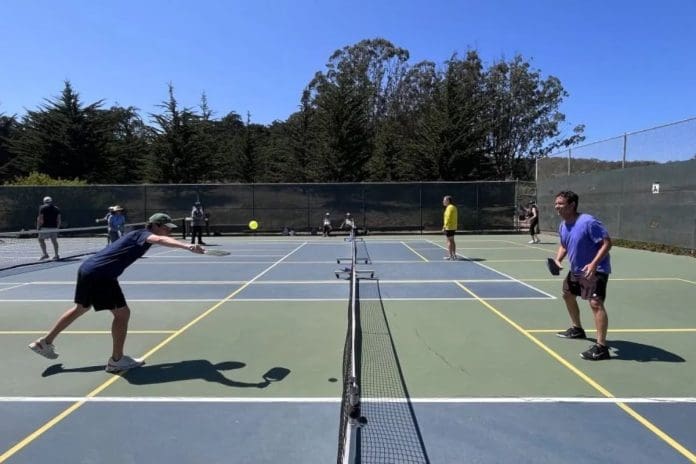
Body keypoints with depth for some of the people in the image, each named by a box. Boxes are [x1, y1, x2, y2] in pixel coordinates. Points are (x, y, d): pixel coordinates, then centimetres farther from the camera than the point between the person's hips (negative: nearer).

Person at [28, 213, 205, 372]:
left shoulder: (138, 235, 13)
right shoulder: (143, 234, -13)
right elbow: (160, 240, -37)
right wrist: (187, 246, -50)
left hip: (87, 268, 10)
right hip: (100, 275, -10)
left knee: (80, 308, 28)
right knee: (122, 313, -3)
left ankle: (45, 342, 44)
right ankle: (116, 360, 6)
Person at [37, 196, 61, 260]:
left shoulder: (42, 208, -1)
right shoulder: (56, 208, 10)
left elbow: (40, 219, -7)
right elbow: (59, 219, 8)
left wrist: (38, 227, 1)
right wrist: (58, 227, 15)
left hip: (45, 228, -4)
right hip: (54, 228, 4)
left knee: (41, 240, 7)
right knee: (54, 241, 10)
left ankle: (45, 254, -5)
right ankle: (56, 255, 10)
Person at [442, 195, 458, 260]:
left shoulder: (449, 207, -15)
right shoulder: (453, 207, 14)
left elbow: (448, 218, -20)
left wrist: (444, 226, -19)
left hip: (449, 227, -10)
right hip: (453, 227, 10)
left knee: (449, 241, -5)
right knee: (452, 241, 14)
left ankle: (450, 256, -3)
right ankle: (453, 255, 18)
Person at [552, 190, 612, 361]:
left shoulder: (588, 222, -26)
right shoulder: (562, 226, 1)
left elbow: (607, 243, -26)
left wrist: (594, 264, -37)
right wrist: (558, 259, -4)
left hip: (595, 270, -10)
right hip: (576, 270, 10)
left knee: (595, 303, -23)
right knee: (567, 295, 23)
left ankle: (601, 347, -23)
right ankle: (577, 329, 44)